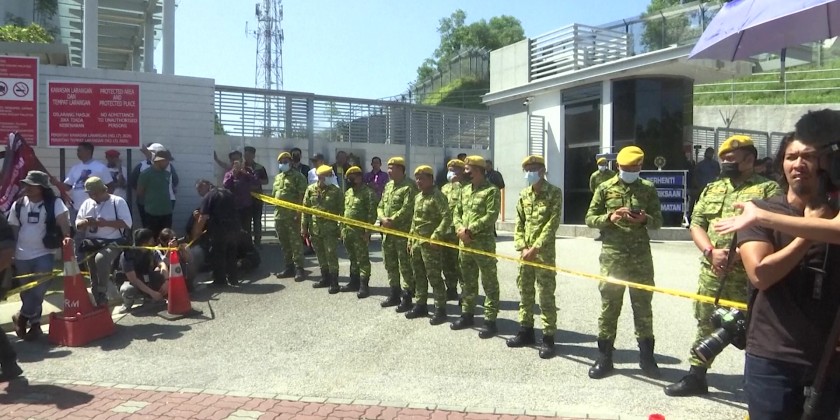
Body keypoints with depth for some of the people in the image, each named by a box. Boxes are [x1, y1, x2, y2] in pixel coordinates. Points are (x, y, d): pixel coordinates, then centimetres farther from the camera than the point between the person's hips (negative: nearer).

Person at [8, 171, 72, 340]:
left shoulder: (54, 203, -7)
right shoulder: (18, 205, 4)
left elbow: (63, 221, -19)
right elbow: (13, 229, 10)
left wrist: (66, 236, -37)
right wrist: (11, 252, 9)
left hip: (45, 254, -3)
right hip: (22, 256, 4)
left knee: (40, 289, -11)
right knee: (27, 291, 10)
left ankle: (22, 316, 12)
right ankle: (34, 323, 25)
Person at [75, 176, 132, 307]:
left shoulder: (118, 202, -3)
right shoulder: (87, 204, 14)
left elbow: (127, 223, -12)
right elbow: (77, 224, 14)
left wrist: (106, 223, -21)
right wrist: (85, 222, -10)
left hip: (113, 242, -6)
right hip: (92, 245, 6)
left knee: (101, 259, -34)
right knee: (94, 278, 5)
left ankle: (102, 295, -21)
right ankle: (99, 303, 18)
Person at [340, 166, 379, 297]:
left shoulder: (368, 192, -11)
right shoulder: (348, 192, 15)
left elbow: (372, 213, -15)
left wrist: (367, 231, -19)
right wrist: (342, 228, 17)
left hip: (360, 232, -8)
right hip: (348, 231, 8)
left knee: (363, 259, -3)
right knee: (352, 259, 16)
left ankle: (364, 285, 0)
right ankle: (354, 282, 26)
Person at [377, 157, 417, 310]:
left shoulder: (409, 186, -11)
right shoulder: (388, 185, 16)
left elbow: (407, 209, -20)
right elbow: (380, 206, 15)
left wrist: (392, 221, -19)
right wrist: (382, 218, -5)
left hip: (403, 233, -9)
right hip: (388, 232, 9)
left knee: (405, 266, -3)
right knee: (390, 264, 15)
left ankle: (407, 297, 5)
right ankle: (394, 294, 27)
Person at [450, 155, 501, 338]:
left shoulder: (491, 190, -8)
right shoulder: (464, 190, 15)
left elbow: (491, 216, -17)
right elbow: (457, 212, 14)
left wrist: (470, 229, -19)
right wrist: (459, 229, -6)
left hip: (484, 243, -8)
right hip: (464, 243, 8)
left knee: (489, 283, 0)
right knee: (467, 281, 16)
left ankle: (490, 320, 4)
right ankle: (467, 314, 28)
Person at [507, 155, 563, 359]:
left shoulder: (554, 193, -5)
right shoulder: (523, 195, 10)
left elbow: (552, 224, -12)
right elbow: (518, 224, 9)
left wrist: (535, 248, -17)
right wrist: (522, 247, -5)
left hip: (544, 252, -6)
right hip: (525, 252, 6)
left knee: (546, 296, -2)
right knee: (525, 293, 12)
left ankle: (548, 338, 5)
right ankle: (526, 331, 25)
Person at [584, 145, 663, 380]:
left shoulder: (648, 189, 7)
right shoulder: (605, 188, 3)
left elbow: (658, 221, 7)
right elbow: (589, 219, 2)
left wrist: (646, 219, -16)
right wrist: (609, 218, -17)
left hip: (641, 256, 1)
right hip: (612, 256, -1)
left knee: (643, 305, 7)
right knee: (609, 306, 3)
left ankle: (646, 358, 18)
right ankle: (604, 358, 12)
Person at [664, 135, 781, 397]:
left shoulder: (769, 189, -2)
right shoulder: (712, 189, 14)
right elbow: (696, 224, 8)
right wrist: (711, 252, -10)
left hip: (750, 277, -5)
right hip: (711, 274, 5)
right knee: (705, 326, 14)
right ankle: (696, 377, 25)